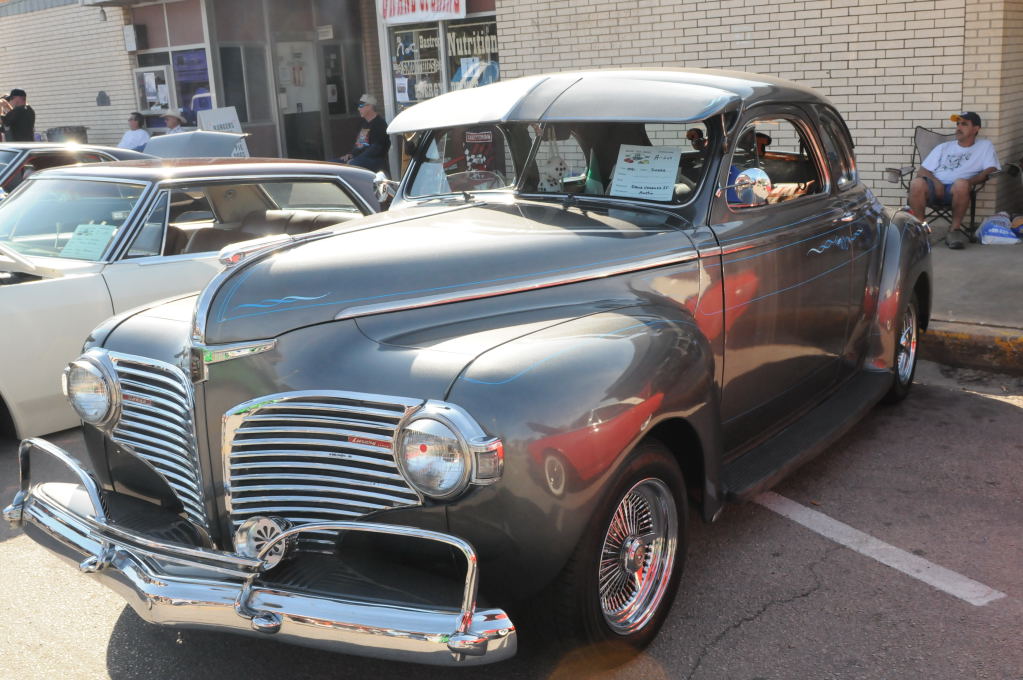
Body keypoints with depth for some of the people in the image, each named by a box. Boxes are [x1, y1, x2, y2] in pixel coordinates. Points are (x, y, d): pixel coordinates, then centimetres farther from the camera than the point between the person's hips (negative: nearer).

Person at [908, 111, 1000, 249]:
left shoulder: (985, 146, 21)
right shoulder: (943, 147, 28)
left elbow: (990, 170, 4)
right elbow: (922, 170, 17)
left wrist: (968, 182, -13)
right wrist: (935, 181, -6)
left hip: (957, 191, -2)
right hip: (936, 186, 2)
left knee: (961, 183, -40)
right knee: (917, 183, -33)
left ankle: (955, 230, -24)